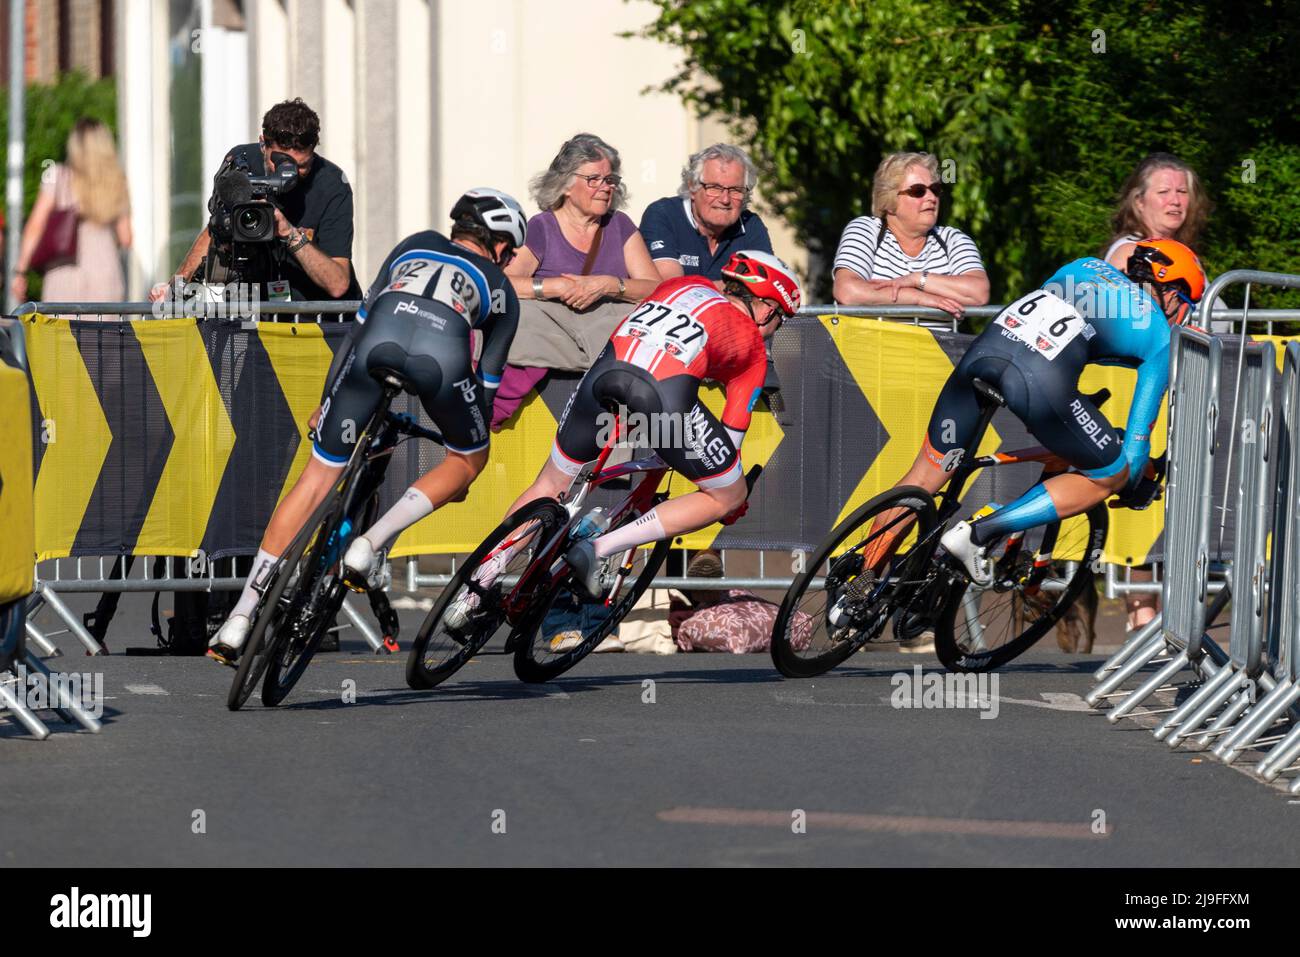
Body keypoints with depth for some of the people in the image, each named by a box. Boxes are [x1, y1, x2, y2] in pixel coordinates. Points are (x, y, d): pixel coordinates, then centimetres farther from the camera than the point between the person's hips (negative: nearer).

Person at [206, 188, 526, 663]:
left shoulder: (417, 246, 38)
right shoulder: (500, 288, 33)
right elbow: (487, 381, 35)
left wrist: (327, 400, 41)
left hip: (379, 340, 2)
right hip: (443, 353, -2)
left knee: (318, 475, 12)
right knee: (471, 457, 28)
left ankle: (239, 619, 7)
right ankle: (371, 544, 6)